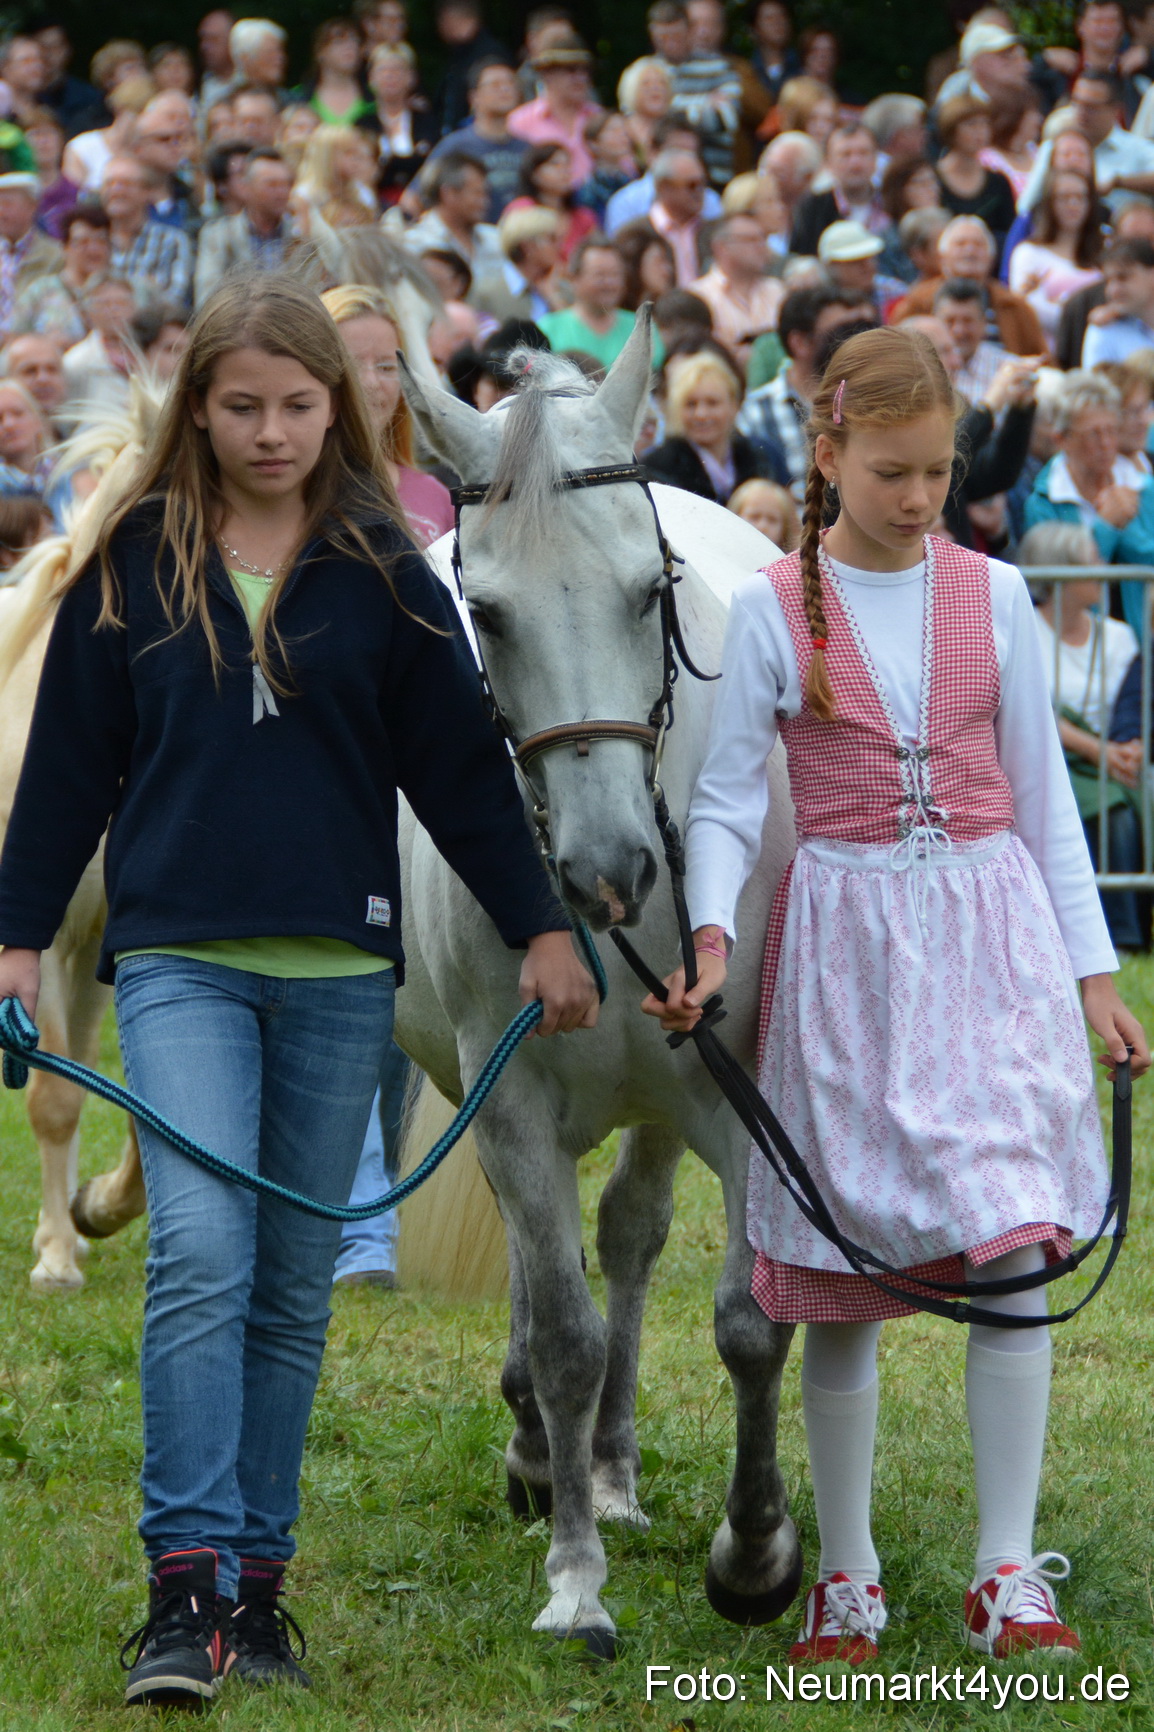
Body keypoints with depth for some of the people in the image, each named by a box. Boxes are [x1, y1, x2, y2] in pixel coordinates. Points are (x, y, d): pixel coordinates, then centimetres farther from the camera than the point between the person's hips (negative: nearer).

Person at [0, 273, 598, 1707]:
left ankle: (256, 1584, 13)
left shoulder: (382, 570, 5)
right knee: (200, 1254, -17)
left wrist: (539, 927, 5)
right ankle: (186, 1585, -19)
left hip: (339, 969, 2)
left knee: (294, 1288, 6)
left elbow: (459, 766, 9)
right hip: (180, 958, -2)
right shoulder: (135, 565, 4)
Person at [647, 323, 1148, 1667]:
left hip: (989, 927, 1)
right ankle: (847, 1579, 15)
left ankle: (1007, 1572, -8)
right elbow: (726, 798, -1)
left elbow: (1042, 796, 9)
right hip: (842, 943, -1)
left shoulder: (992, 599, 5)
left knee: (1016, 1249, -12)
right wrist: (712, 935, -18)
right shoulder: (773, 612, -1)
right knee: (845, 1280, 4)